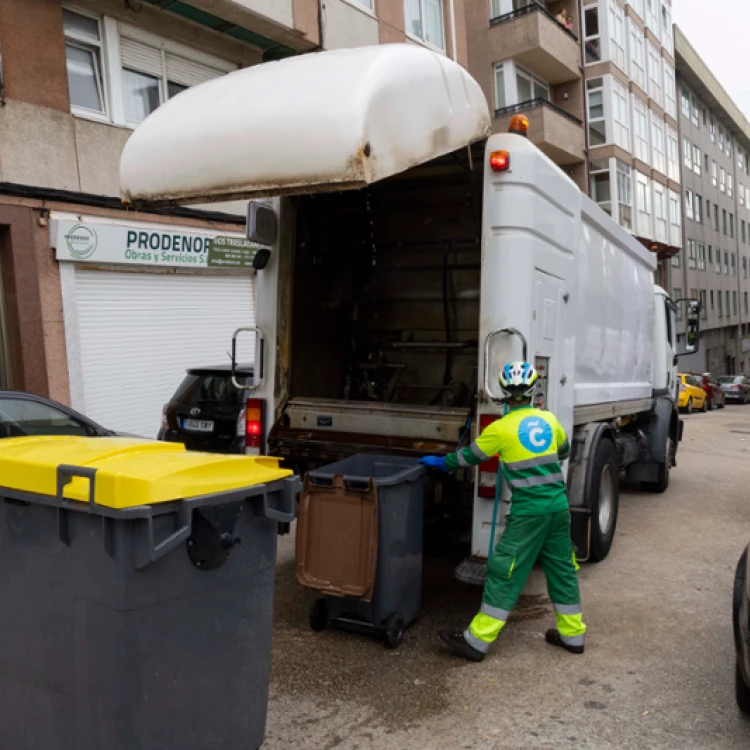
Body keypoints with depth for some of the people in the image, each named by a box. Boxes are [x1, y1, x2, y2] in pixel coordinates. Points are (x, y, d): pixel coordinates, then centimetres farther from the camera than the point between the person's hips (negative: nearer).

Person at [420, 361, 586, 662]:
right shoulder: (549, 419, 6)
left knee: (504, 573, -2)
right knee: (562, 569, 18)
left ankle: (477, 640, 5)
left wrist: (440, 462, 20)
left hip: (528, 510, -5)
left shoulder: (500, 429, -8)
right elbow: (564, 451, 25)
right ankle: (572, 634, 30)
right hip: (559, 504, 6)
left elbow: (469, 456, 4)